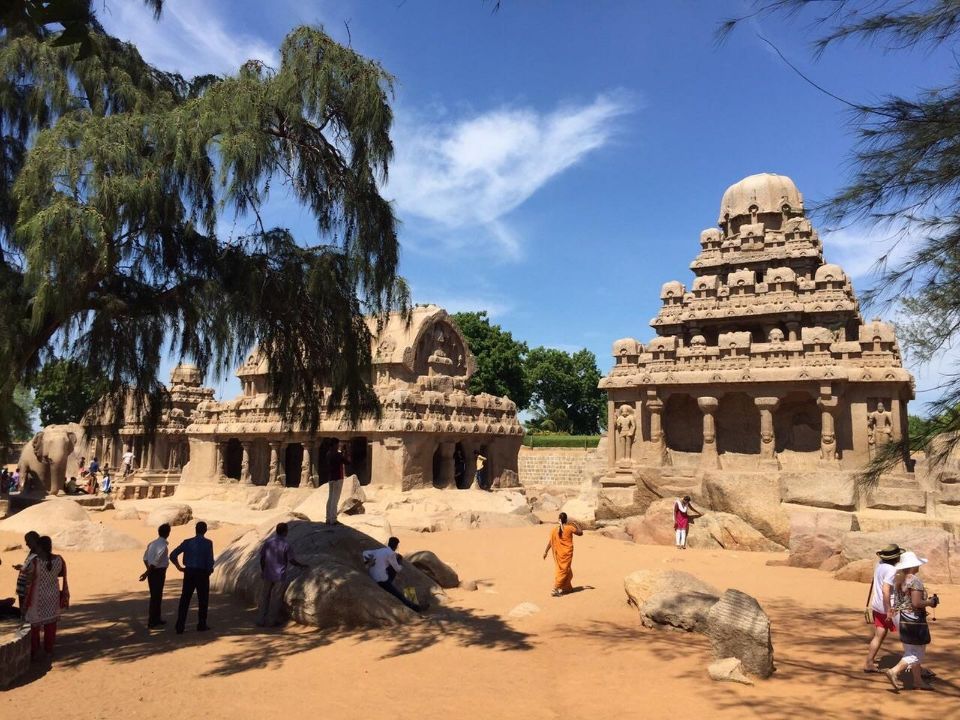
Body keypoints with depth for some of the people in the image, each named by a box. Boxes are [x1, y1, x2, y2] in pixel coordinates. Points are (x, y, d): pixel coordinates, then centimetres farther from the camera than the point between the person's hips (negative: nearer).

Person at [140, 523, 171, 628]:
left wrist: (149, 571, 20)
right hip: (159, 572, -8)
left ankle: (156, 619, 29)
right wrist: (147, 572, -17)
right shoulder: (164, 546, -18)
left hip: (152, 572, 8)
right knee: (156, 596, 1)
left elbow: (145, 558, 15)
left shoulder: (152, 543, 9)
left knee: (155, 596, 18)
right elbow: (156, 561, -22)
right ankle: (152, 621, 8)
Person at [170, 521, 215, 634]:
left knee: (184, 600, 8)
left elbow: (173, 556, 0)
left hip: (189, 573, 3)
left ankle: (180, 627, 6)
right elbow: (210, 560, -14)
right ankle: (201, 625, 19)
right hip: (202, 573, -3)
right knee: (203, 600, 12)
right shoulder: (208, 543, -8)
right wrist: (210, 570, 5)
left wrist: (179, 567, 11)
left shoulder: (187, 542, 2)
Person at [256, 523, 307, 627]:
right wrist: (302, 565, 4)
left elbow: (262, 558, 2)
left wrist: (262, 571, 16)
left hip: (268, 575, 4)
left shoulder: (268, 543, -2)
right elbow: (291, 560, -14)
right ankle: (273, 620, 19)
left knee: (264, 597, 13)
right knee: (276, 598, 9)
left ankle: (260, 621, 17)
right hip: (279, 575, -4)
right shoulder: (286, 545, -14)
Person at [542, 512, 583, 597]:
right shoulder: (570, 528, -12)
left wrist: (545, 552, 9)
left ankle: (567, 587, 29)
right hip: (567, 553, -4)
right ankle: (555, 589, -10)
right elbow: (580, 532, -1)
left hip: (558, 553, 5)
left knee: (567, 570, 21)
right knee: (563, 571, -1)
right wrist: (577, 524, 13)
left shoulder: (554, 530, -2)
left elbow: (550, 542, 0)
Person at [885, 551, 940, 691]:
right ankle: (894, 671, -8)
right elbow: (916, 603, -24)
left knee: (912, 651, 17)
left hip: (903, 620, 9)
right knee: (917, 653, 1)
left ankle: (917, 681, 24)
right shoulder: (915, 580, -18)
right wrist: (930, 602, -6)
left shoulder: (900, 580, 8)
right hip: (914, 621, -9)